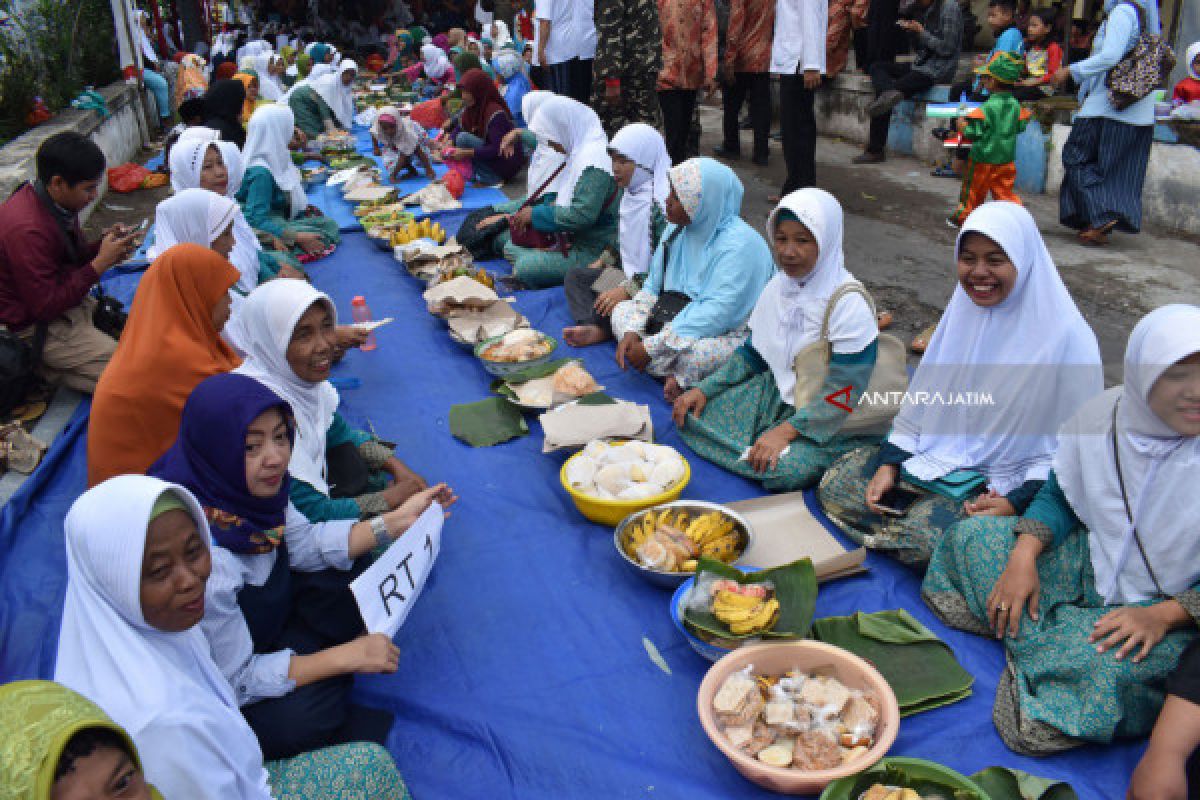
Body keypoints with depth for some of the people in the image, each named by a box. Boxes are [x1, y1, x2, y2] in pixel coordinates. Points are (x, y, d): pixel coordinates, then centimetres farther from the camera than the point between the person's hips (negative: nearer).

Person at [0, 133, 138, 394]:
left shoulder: (59, 202, 0)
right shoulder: (27, 229, -28)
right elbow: (46, 307, -25)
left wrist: (105, 244, -6)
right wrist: (100, 263, -22)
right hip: (36, 326, -10)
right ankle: (42, 369, -3)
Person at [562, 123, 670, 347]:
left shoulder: (663, 203, -23)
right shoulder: (631, 193, 6)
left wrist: (628, 290, -27)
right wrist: (604, 261, 13)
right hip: (629, 274, 10)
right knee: (575, 275, 3)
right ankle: (593, 327, -21)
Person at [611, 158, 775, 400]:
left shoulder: (740, 245, -21)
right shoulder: (676, 230, 7)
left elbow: (718, 312, -28)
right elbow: (652, 286, 10)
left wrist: (651, 347, -28)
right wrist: (632, 331, -9)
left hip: (728, 334, -9)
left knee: (690, 354, -39)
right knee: (621, 311, 0)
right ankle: (680, 377, -14)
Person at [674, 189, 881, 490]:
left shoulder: (848, 303, -21)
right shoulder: (779, 286, 1)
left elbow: (846, 388, -23)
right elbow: (753, 352, 11)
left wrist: (786, 430, -29)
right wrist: (705, 388, -1)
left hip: (826, 416, -6)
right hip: (777, 393, 6)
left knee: (787, 470, -32)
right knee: (690, 413, -5)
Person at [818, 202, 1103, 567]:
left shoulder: (1066, 336, -15)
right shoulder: (962, 308, 3)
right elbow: (922, 396, 7)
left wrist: (1016, 503, -23)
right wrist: (890, 464, -4)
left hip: (1007, 480, -6)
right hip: (937, 454, 6)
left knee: (928, 531, -32)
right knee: (836, 482, -6)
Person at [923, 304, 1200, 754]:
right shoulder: (1101, 417, -11)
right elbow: (1059, 496, 4)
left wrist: (1164, 615, -25)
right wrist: (1024, 555, -13)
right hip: (1090, 562, 5)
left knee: (1107, 666, -33)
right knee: (972, 538, -4)